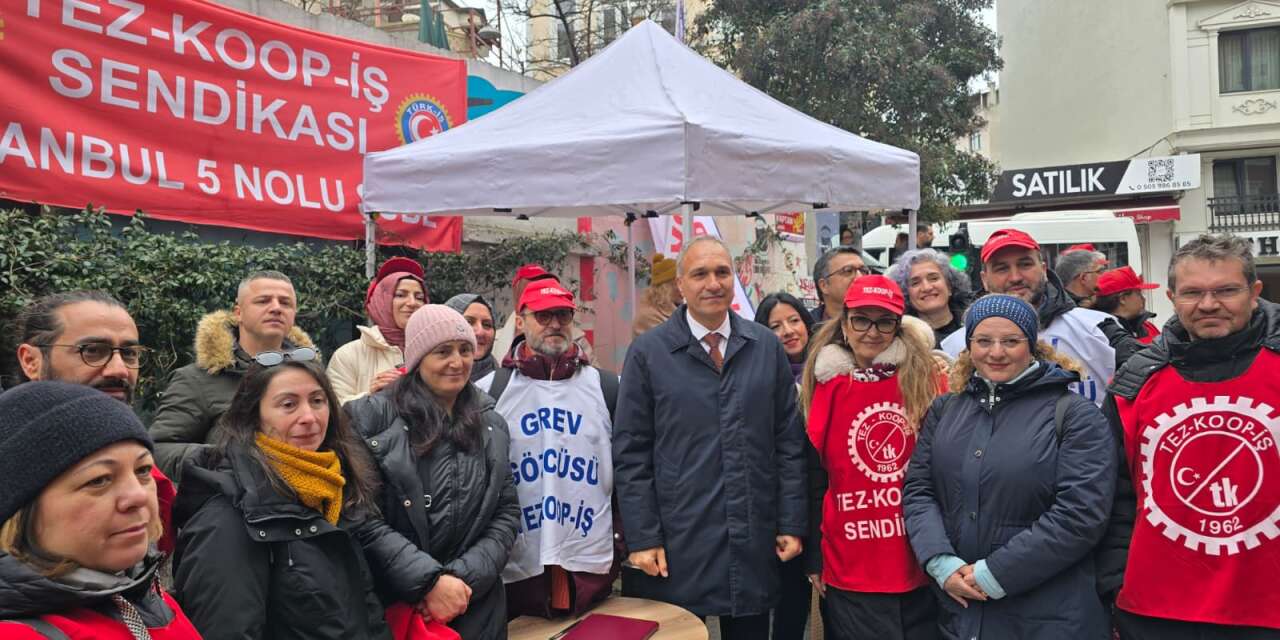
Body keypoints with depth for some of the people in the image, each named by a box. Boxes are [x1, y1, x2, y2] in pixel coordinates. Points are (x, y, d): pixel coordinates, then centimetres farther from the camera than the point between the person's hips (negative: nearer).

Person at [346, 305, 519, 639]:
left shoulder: (492, 425, 7)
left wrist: (463, 576, -9)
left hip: (477, 606, 4)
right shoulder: (374, 417, -7)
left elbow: (508, 513, 5)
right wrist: (429, 582, -17)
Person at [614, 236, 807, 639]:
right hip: (676, 546, -2)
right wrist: (642, 538, -6)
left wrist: (792, 524, 3)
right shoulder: (647, 353, -4)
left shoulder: (767, 347, 4)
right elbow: (631, 453, -3)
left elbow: (789, 442, 6)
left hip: (754, 544, 3)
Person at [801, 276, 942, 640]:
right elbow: (813, 478, 5)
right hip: (851, 571, 0)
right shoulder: (828, 387, 1)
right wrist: (814, 559, 5)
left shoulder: (927, 379, -2)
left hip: (923, 566, 0)